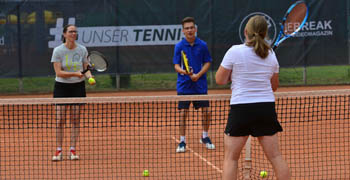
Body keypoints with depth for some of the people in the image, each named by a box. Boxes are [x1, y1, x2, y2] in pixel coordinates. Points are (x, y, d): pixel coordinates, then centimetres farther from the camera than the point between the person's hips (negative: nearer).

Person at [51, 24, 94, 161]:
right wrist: (75, 74, -25)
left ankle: (72, 150, 6)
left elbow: (86, 68, 6)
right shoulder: (58, 51, -7)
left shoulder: (82, 50, 1)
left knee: (75, 120, 2)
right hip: (62, 87, -2)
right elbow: (58, 72, -13)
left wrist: (89, 76, -16)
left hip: (78, 87, 2)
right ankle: (59, 151, 2)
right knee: (60, 120, -4)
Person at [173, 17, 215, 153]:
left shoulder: (202, 45, 1)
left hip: (200, 84, 1)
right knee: (183, 112, -3)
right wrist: (184, 71, -24)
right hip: (184, 84, -1)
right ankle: (182, 141, 6)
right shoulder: (179, 46, -2)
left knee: (206, 111, 1)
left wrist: (198, 75, -11)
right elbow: (176, 65, -2)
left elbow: (207, 63, 4)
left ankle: (205, 137, 22)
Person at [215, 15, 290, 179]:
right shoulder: (271, 55, 5)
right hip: (267, 107, 4)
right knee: (275, 156, 8)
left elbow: (220, 80, -1)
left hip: (241, 108, -4)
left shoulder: (235, 51, -8)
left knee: (231, 158, 4)